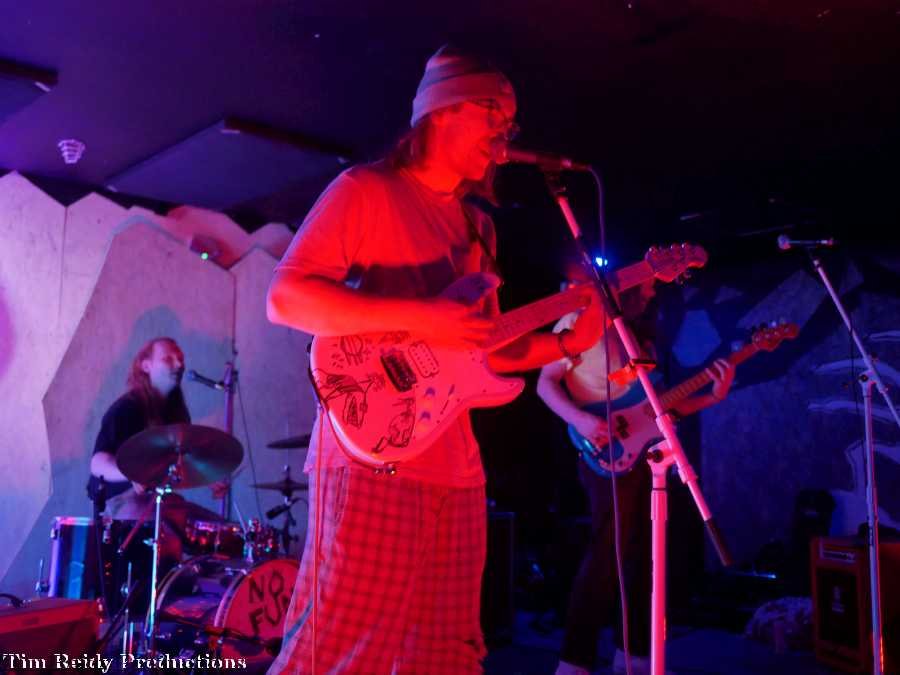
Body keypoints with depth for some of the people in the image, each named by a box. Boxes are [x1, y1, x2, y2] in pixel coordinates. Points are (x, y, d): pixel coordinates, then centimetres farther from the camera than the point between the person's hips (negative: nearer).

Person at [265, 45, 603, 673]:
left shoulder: (477, 227, 20)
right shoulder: (365, 190, -3)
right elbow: (287, 297, -13)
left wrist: (566, 342, 6)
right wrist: (421, 318, -21)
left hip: (456, 462, 8)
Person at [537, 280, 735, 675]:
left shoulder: (640, 335, 17)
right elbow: (546, 382, -8)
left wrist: (712, 396, 4)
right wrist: (580, 419, -23)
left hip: (644, 454, 8)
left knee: (643, 554, 10)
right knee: (607, 554, -12)